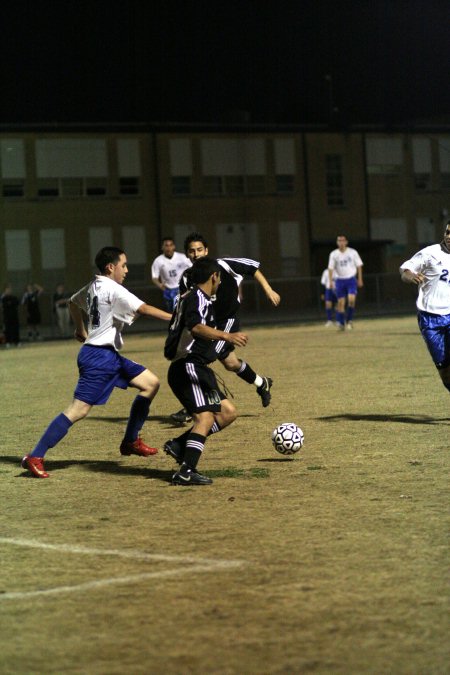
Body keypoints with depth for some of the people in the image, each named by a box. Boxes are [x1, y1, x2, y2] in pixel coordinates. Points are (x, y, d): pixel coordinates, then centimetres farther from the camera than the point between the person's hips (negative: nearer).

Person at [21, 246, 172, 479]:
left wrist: (81, 330, 45)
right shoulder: (113, 290, -14)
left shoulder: (93, 286, 13)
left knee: (150, 383, 11)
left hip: (110, 355, 10)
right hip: (98, 357, -10)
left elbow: (73, 303, 32)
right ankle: (35, 457, -12)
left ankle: (130, 441, 16)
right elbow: (144, 309, -23)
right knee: (79, 409, -13)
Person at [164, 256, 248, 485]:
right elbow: (196, 328, -30)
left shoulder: (189, 297, 22)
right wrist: (227, 336, -42)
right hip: (189, 367, -10)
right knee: (205, 417, -20)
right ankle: (186, 472, -29)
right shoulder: (198, 298, -10)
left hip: (194, 369, 10)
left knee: (228, 412, 9)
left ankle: (179, 445, 5)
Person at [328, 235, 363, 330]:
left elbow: (359, 265, 6)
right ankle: (341, 323, 9)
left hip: (351, 279, -1)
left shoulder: (353, 252, 1)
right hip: (340, 280, 1)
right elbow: (331, 268, 1)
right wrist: (331, 281, -9)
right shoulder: (334, 254, 2)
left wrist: (360, 279, 2)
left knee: (351, 300, -18)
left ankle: (349, 320, 0)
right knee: (340, 302, 0)